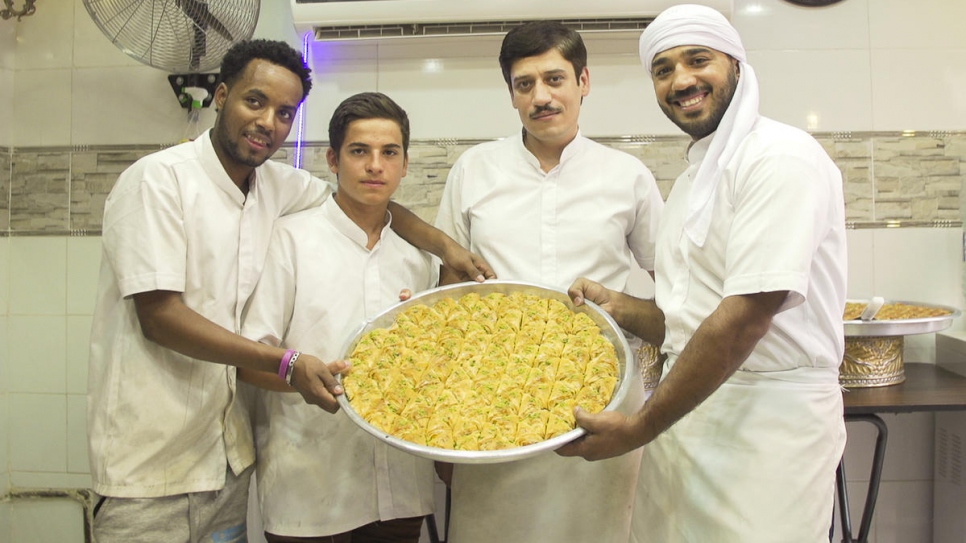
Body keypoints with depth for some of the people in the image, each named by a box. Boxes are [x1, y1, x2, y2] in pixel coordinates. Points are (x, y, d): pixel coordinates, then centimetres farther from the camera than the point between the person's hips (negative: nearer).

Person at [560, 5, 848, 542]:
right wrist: (618, 306, -3)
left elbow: (747, 316, -22)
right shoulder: (693, 180, 14)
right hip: (691, 410, 8)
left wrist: (640, 427, -19)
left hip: (769, 417, -8)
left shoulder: (781, 156, -14)